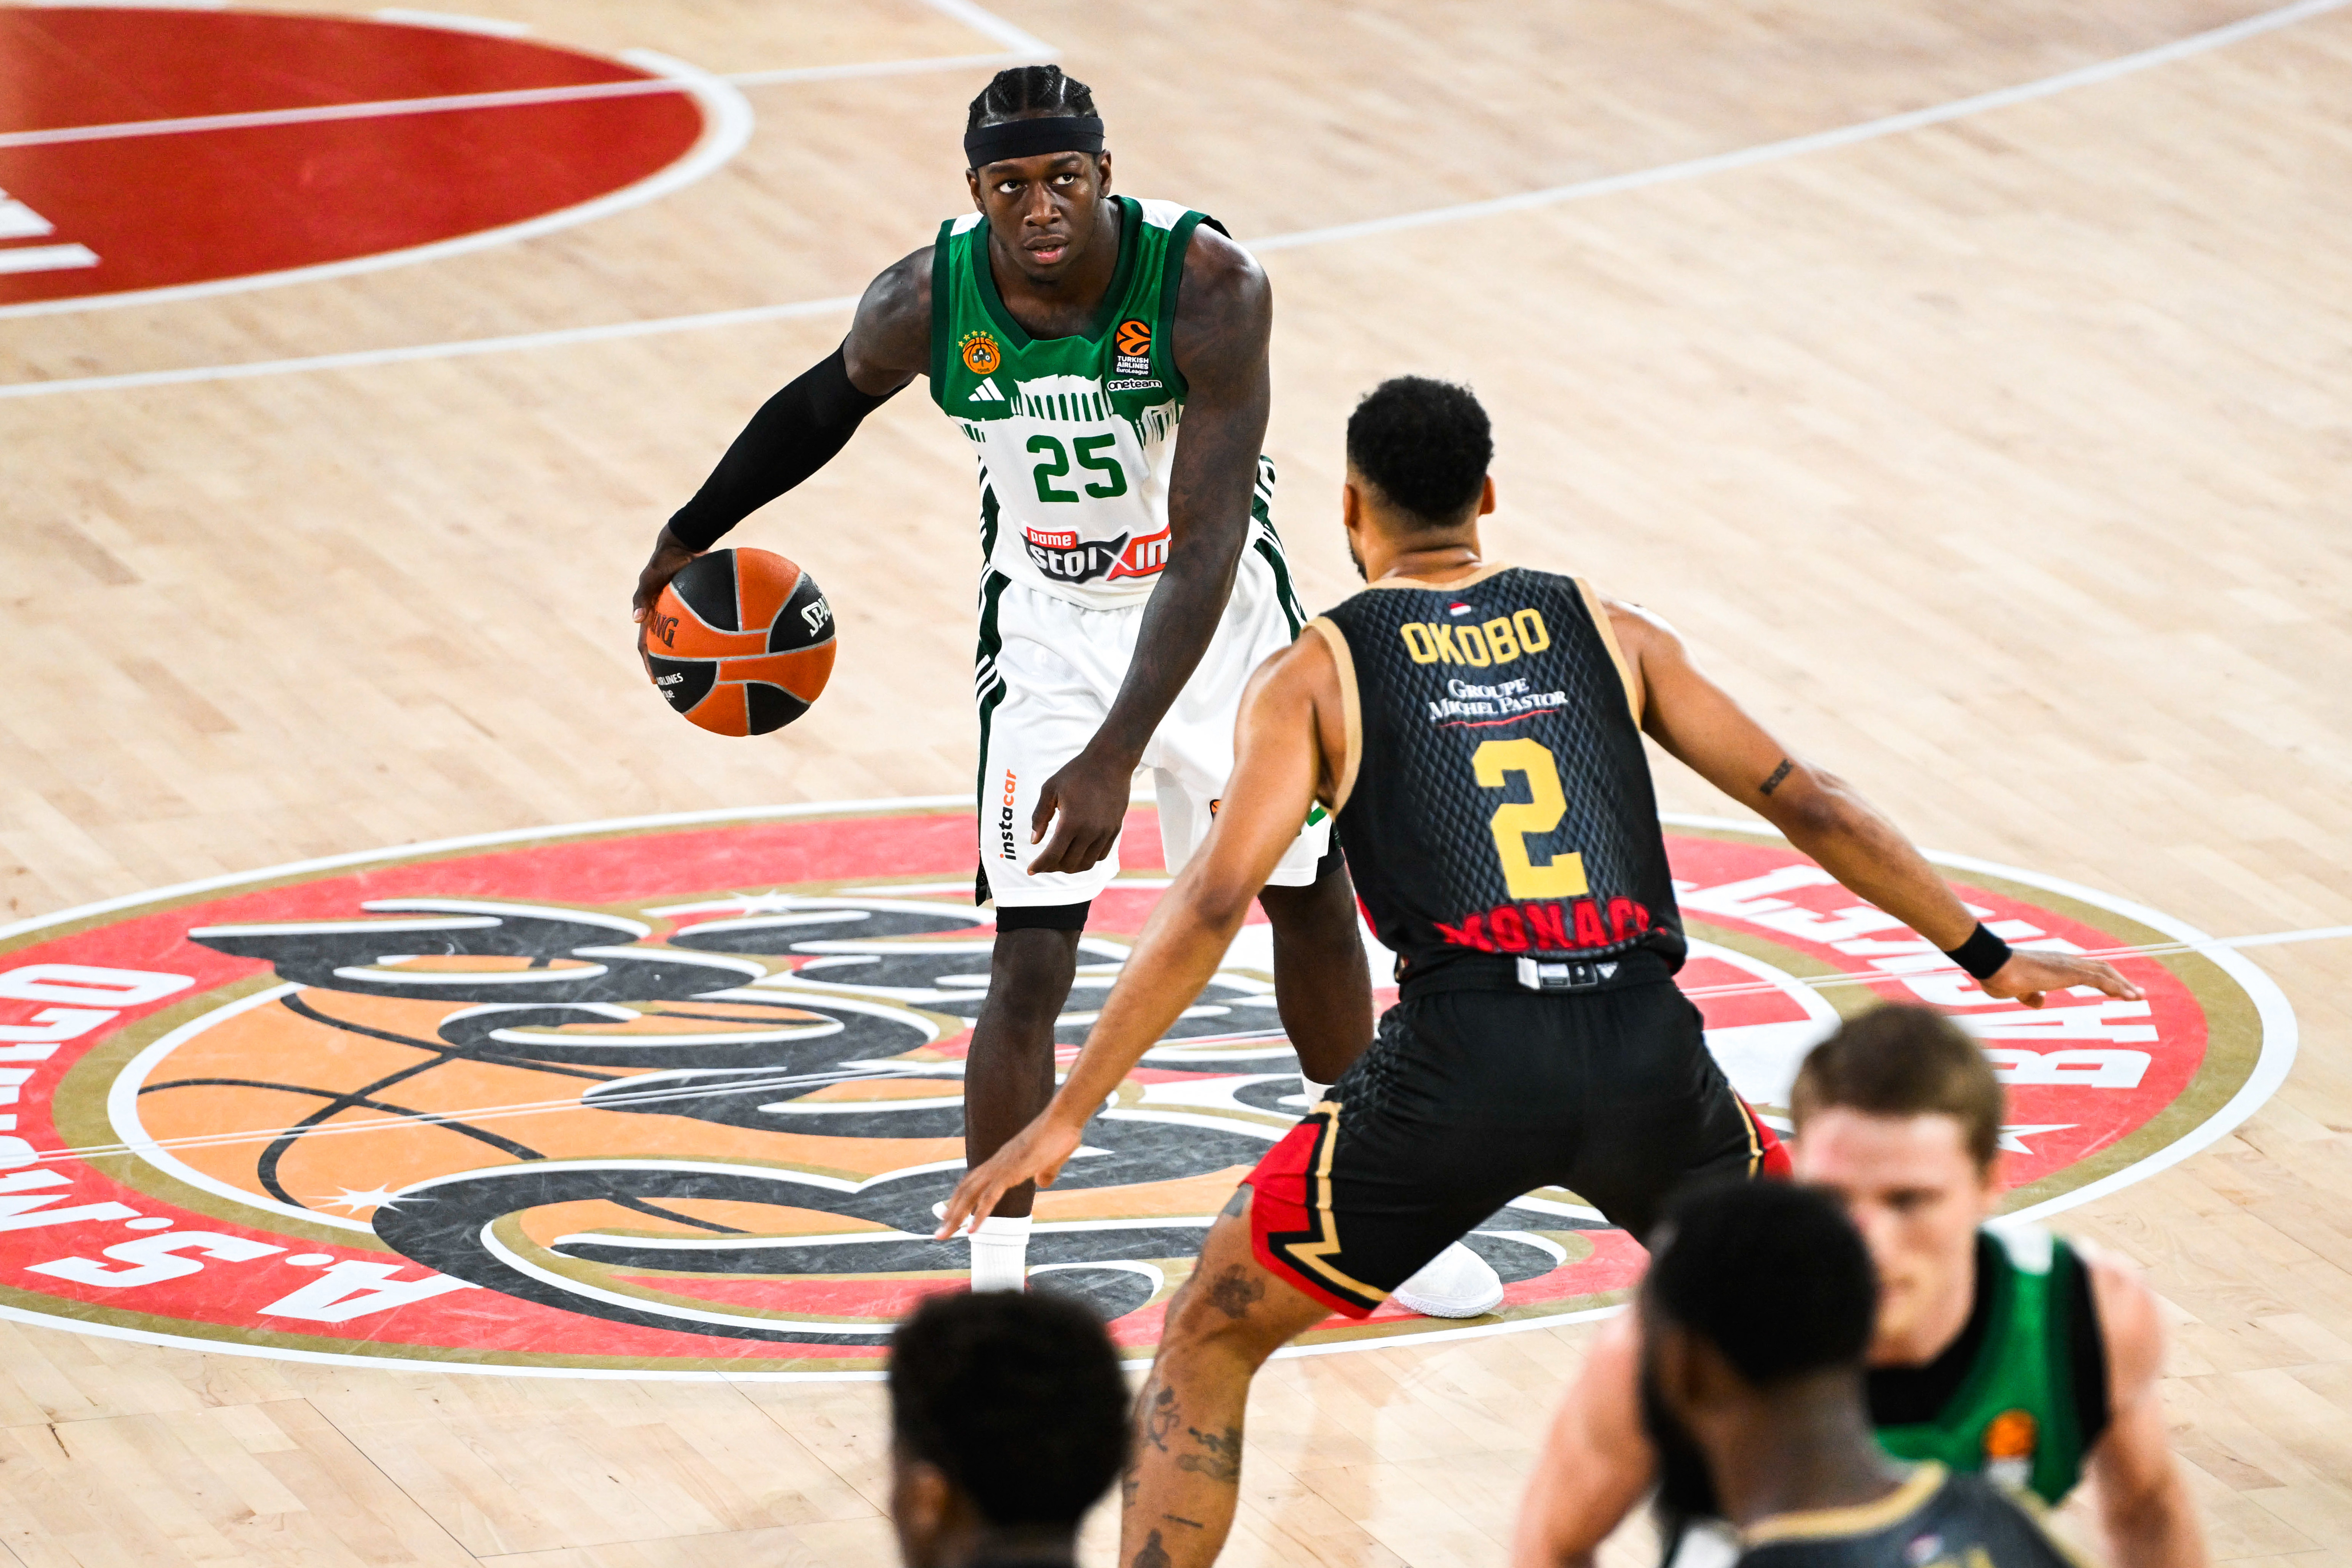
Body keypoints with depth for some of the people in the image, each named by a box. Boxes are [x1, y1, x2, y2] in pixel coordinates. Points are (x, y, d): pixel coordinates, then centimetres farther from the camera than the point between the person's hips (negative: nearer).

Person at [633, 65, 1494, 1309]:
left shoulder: (1210, 287, -31)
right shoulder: (927, 303, -23)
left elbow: (1204, 550, -33)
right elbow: (826, 403, 2)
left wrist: (1114, 757, -40)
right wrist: (692, 536, 14)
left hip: (1216, 602, 0)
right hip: (1051, 622, 0)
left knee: (1312, 900, 14)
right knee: (1031, 959, -11)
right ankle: (995, 1278, -1)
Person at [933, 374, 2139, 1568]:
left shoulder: (1315, 673, 11)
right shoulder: (1609, 632, 20)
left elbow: (1215, 902, -1)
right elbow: (1807, 808, 20)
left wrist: (1066, 1116, 0)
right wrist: (1988, 955, 29)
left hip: (1462, 1061, -3)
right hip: (1646, 1046, 3)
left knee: (1207, 1340, 15)